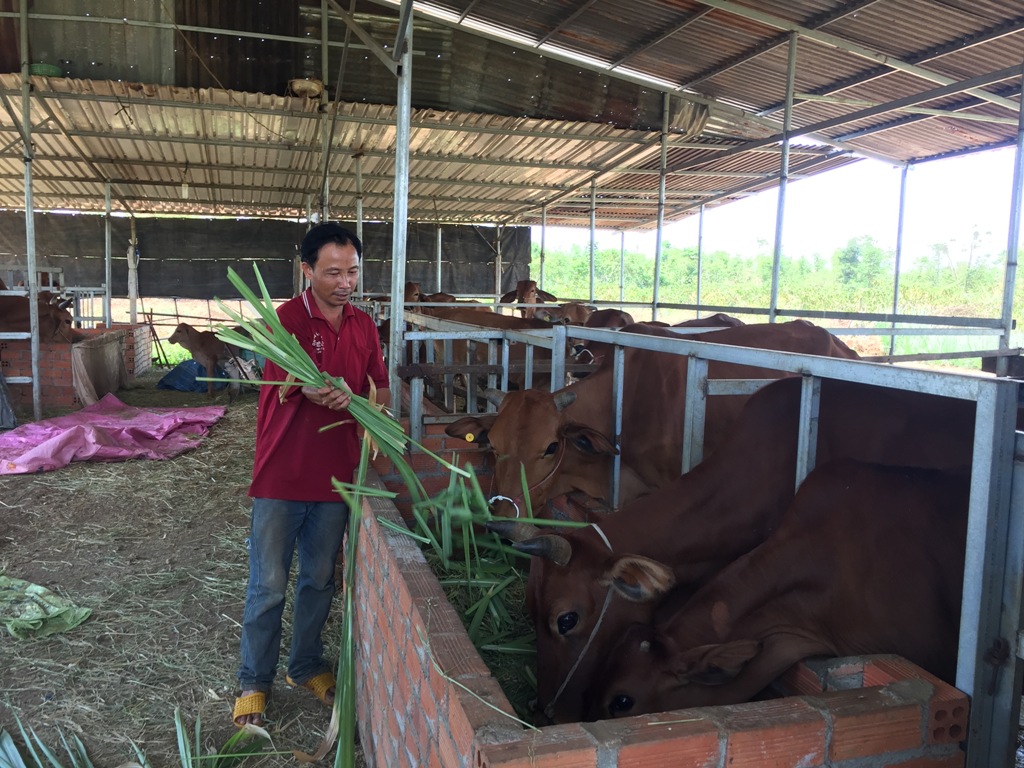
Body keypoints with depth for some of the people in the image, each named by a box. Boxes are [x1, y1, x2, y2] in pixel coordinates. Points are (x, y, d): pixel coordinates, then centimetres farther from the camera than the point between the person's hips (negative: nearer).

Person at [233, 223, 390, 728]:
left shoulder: (363, 326, 6)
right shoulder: (287, 319, -12)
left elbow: (379, 384, 16)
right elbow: (299, 389, -24)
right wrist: (356, 404, -40)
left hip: (335, 476, 5)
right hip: (282, 477, -5)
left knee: (319, 580, 18)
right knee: (268, 586, 6)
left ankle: (306, 667, 36)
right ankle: (253, 683, 23)